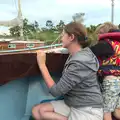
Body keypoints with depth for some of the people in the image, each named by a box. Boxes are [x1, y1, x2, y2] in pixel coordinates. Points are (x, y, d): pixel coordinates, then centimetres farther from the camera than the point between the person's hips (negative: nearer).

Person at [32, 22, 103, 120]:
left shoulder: (80, 63, -25)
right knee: (37, 111, -7)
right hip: (70, 104, 8)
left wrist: (42, 64, -16)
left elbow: (56, 91, -22)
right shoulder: (75, 55, 2)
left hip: (88, 111, -8)